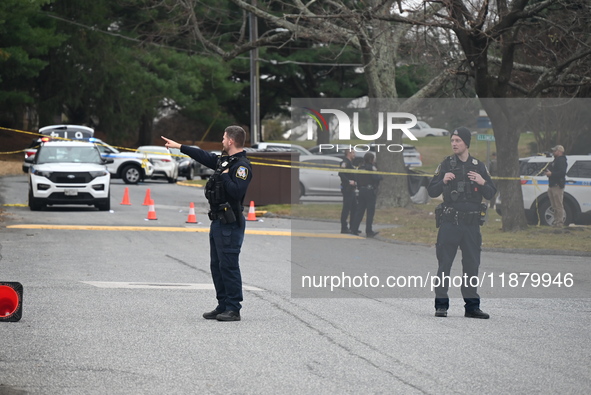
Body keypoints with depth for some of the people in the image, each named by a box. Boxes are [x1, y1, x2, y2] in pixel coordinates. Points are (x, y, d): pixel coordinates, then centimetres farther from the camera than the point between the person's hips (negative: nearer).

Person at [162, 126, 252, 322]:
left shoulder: (242, 166, -15)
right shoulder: (224, 160, 14)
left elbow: (237, 192, -27)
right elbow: (204, 156, 29)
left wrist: (225, 176, -16)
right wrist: (179, 146, 35)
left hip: (230, 224, -10)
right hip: (218, 221, 10)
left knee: (228, 266, -9)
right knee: (217, 266, 13)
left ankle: (233, 309, -6)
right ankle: (223, 306, 18)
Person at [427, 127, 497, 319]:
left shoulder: (479, 166, 10)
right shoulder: (446, 165, 5)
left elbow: (491, 193, 9)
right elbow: (432, 192, 4)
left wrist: (482, 182, -10)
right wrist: (443, 181, -15)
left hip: (472, 223, 2)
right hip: (449, 222, -2)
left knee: (471, 265, 5)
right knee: (444, 264, -4)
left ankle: (472, 306, 12)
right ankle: (441, 305, 0)